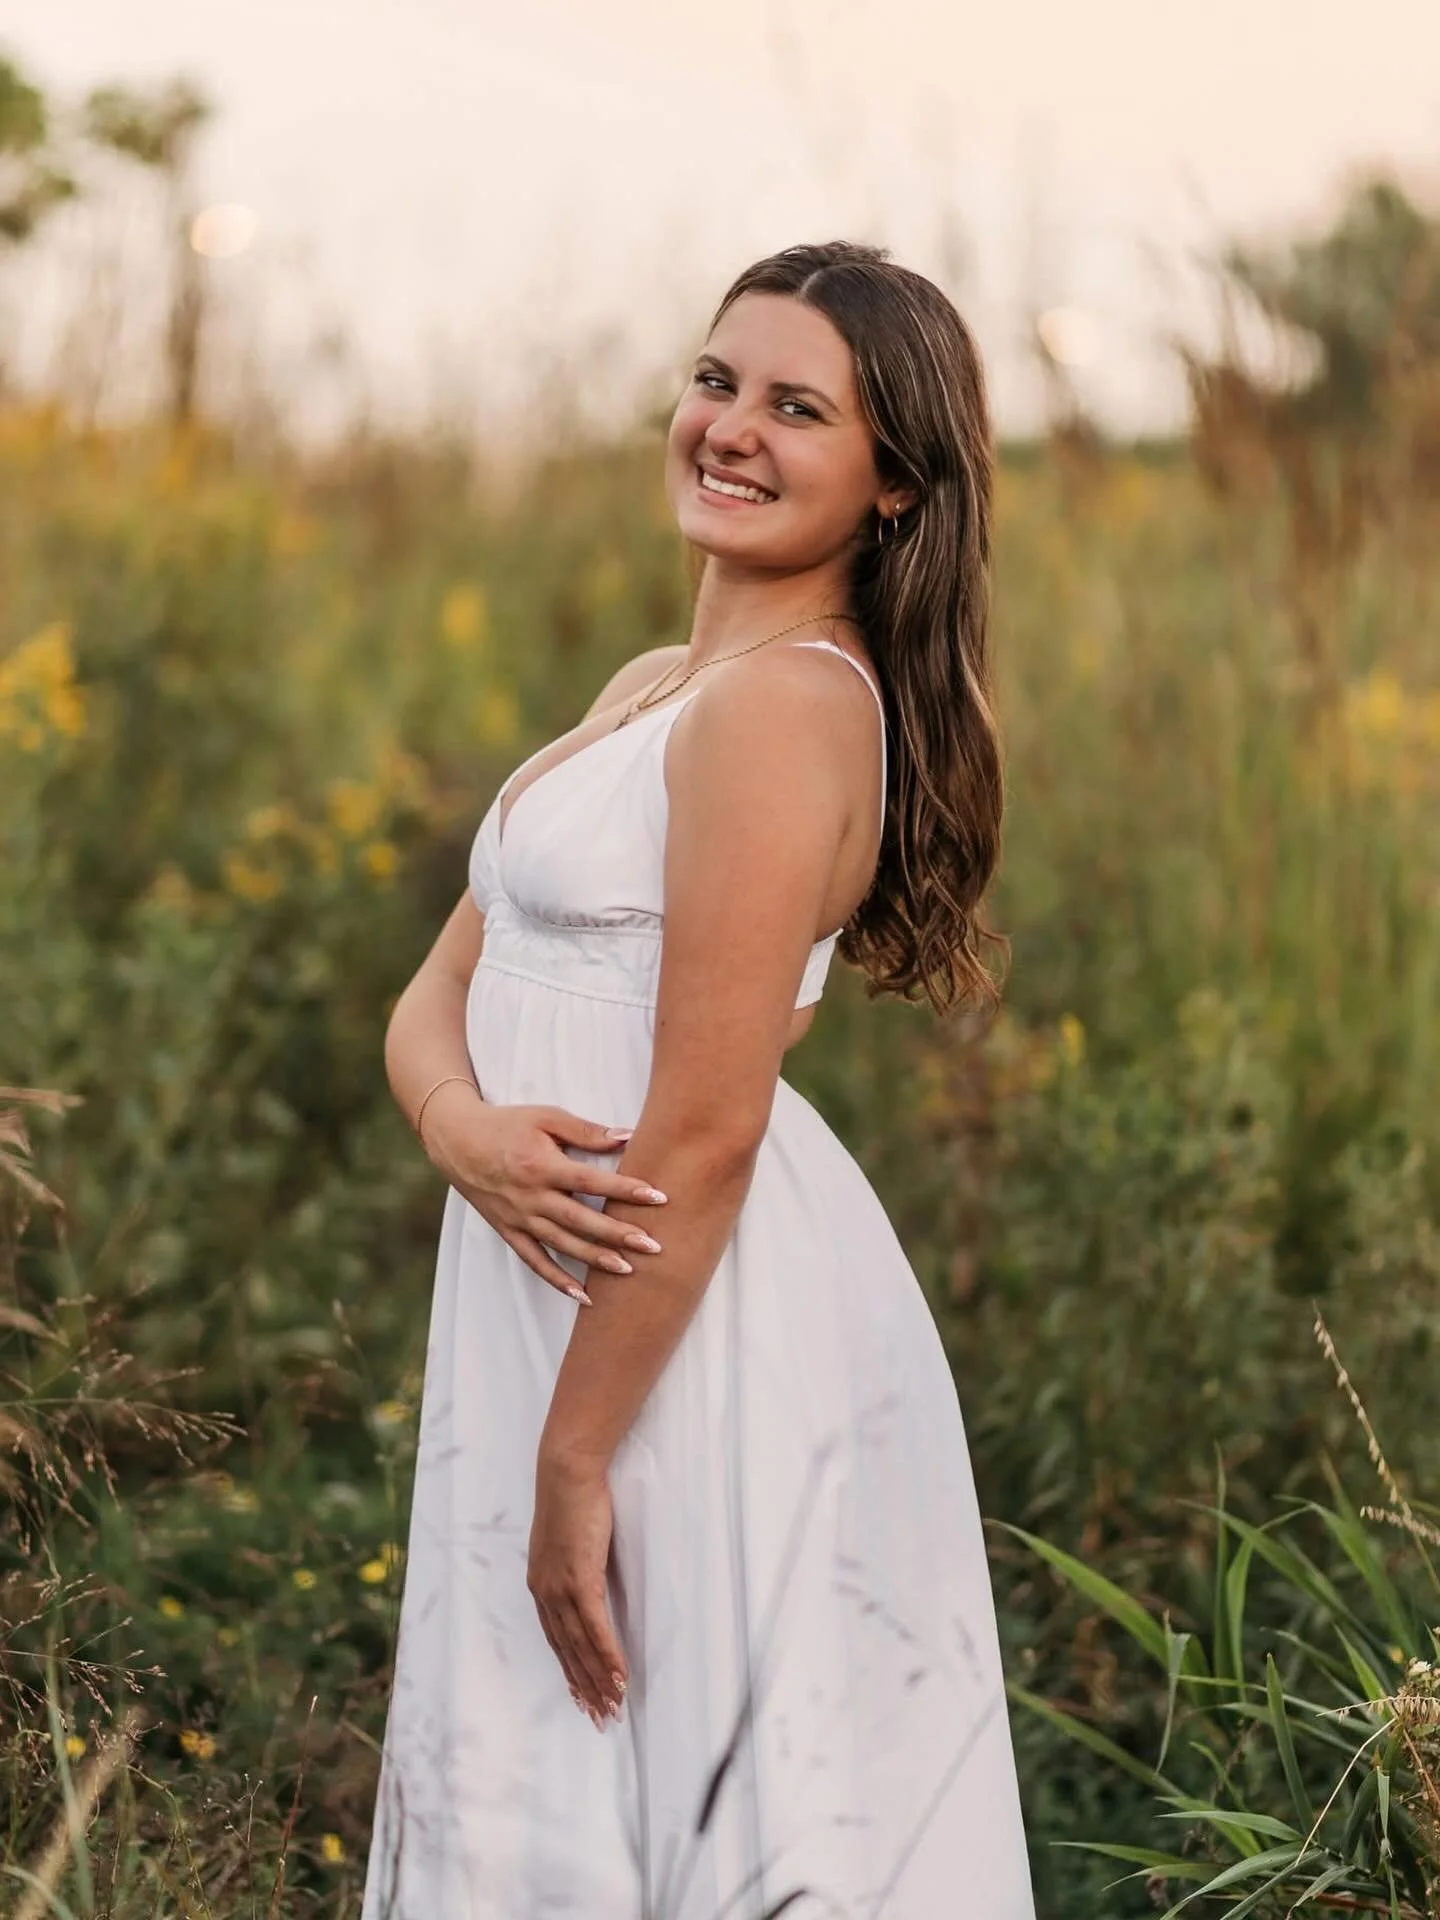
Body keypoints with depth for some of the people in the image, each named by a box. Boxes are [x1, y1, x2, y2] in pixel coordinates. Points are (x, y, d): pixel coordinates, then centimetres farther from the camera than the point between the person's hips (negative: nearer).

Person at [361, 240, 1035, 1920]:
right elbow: (440, 992, 10)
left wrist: (573, 1459, -16)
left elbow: (706, 1128, -19)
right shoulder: (651, 687, 13)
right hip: (556, 1316, 9)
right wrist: (465, 1126, -13)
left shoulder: (784, 701, -15)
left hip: (707, 1352, -9)